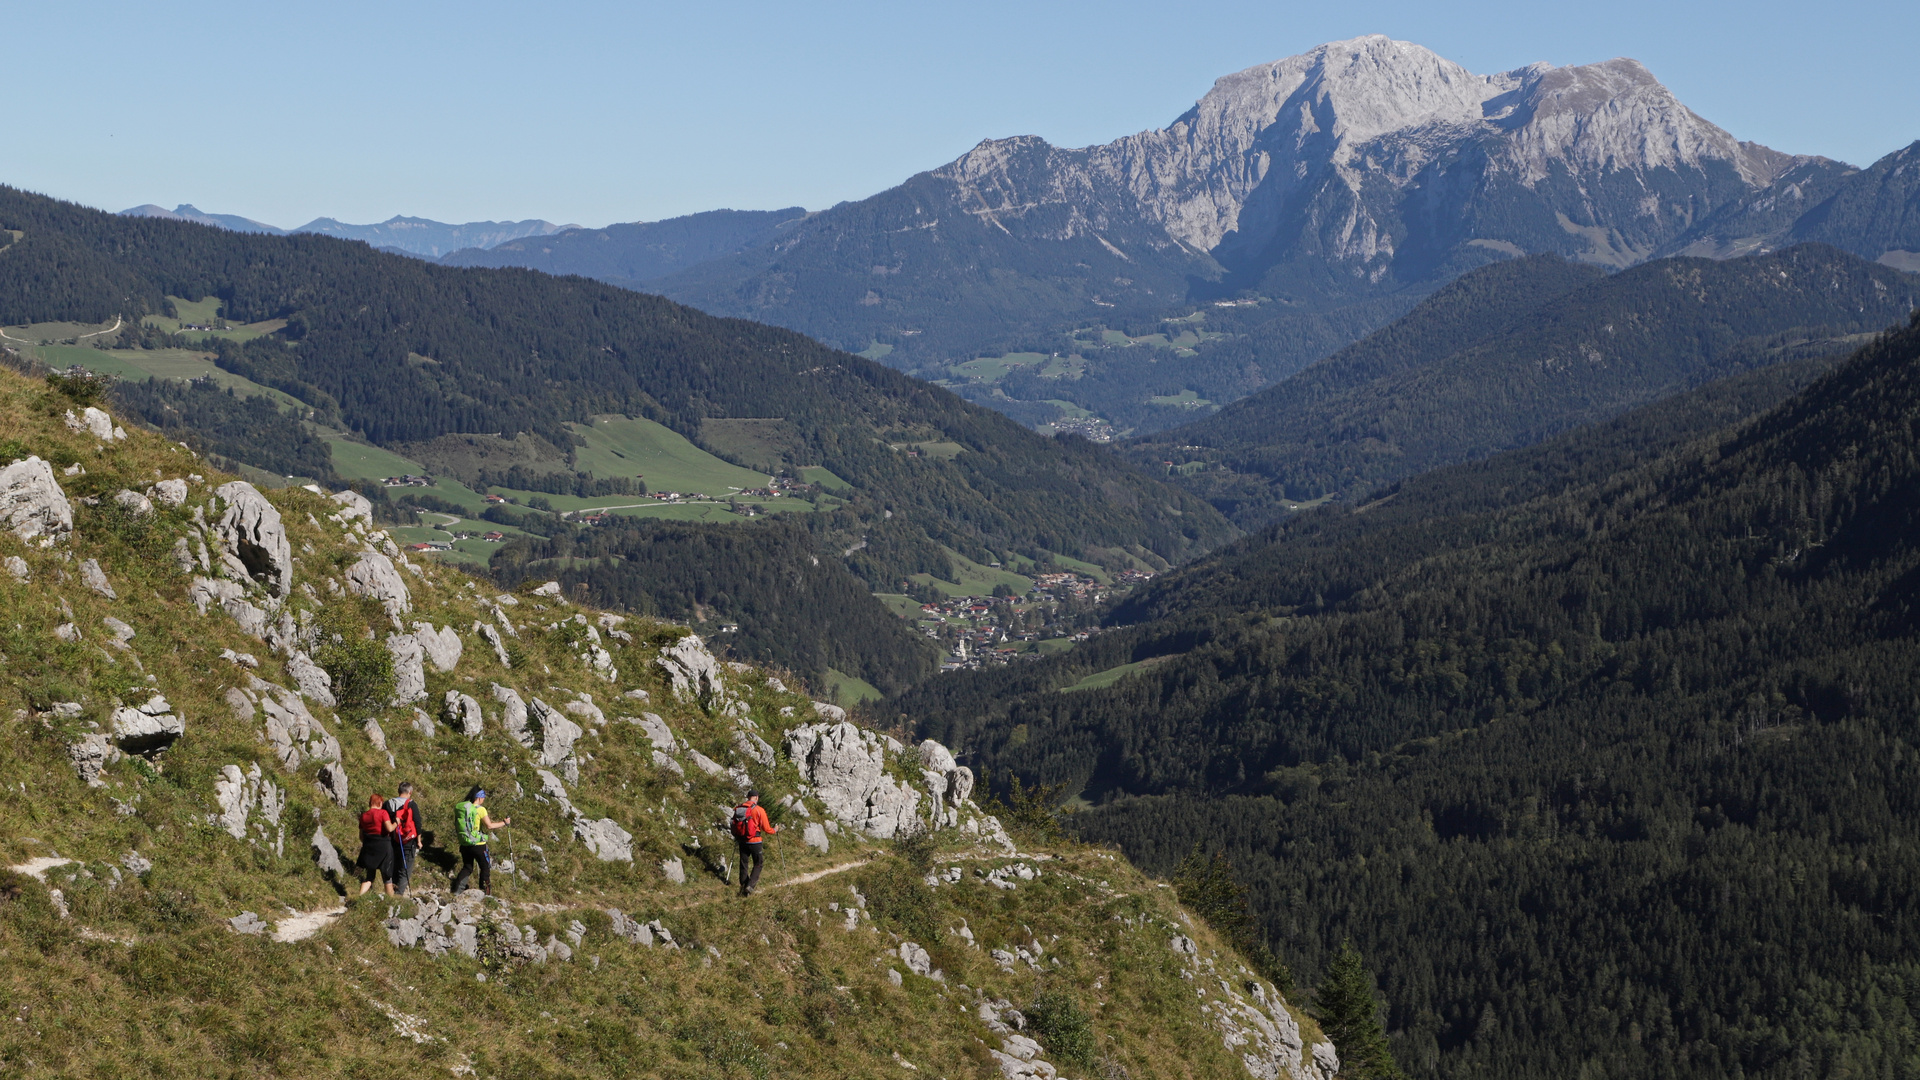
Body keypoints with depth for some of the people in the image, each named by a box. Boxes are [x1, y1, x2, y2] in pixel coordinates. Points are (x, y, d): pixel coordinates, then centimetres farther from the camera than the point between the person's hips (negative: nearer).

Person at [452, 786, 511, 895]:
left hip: (464, 844, 5)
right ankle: (485, 892, 14)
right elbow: (489, 826, -19)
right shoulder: (480, 809, -16)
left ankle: (457, 888, 10)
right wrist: (504, 823, -8)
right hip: (478, 844, -5)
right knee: (485, 867, 12)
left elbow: (455, 823, 14)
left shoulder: (460, 808, 2)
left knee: (467, 867, 21)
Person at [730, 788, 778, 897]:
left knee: (743, 865, 16)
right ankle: (750, 885, -5)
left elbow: (734, 826, 10)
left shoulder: (738, 809, 0)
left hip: (742, 842, 4)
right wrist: (775, 830, 12)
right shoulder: (759, 810, -13)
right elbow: (766, 829, -9)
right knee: (757, 864, 9)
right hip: (755, 842, -4)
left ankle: (743, 886, 22)